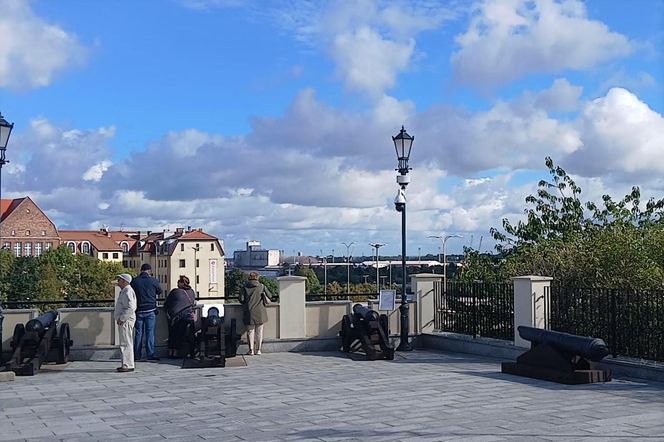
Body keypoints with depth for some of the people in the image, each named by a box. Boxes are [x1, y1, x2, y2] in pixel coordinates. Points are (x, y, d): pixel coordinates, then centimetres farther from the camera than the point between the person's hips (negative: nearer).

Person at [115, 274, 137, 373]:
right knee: (125, 343, 14)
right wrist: (120, 318, 16)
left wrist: (121, 319, -21)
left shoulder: (128, 291, -15)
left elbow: (130, 308, -25)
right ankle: (126, 364, 20)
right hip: (124, 321, 11)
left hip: (126, 321, -11)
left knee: (125, 344, -9)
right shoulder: (124, 291, 18)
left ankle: (128, 365, -7)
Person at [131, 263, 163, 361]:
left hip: (138, 311, 2)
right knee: (150, 332, -1)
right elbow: (160, 291, 12)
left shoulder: (134, 281, 1)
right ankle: (150, 354, -5)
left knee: (138, 333, 8)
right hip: (150, 310, -2)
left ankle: (137, 355, 11)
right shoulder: (153, 280, -4)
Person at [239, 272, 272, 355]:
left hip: (249, 313, 0)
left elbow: (241, 299, -5)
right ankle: (258, 350, 8)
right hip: (260, 313, 0)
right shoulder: (262, 286, 3)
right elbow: (269, 296, 5)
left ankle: (251, 350, 3)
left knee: (250, 331, 5)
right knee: (259, 331, 7)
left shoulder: (245, 287, 1)